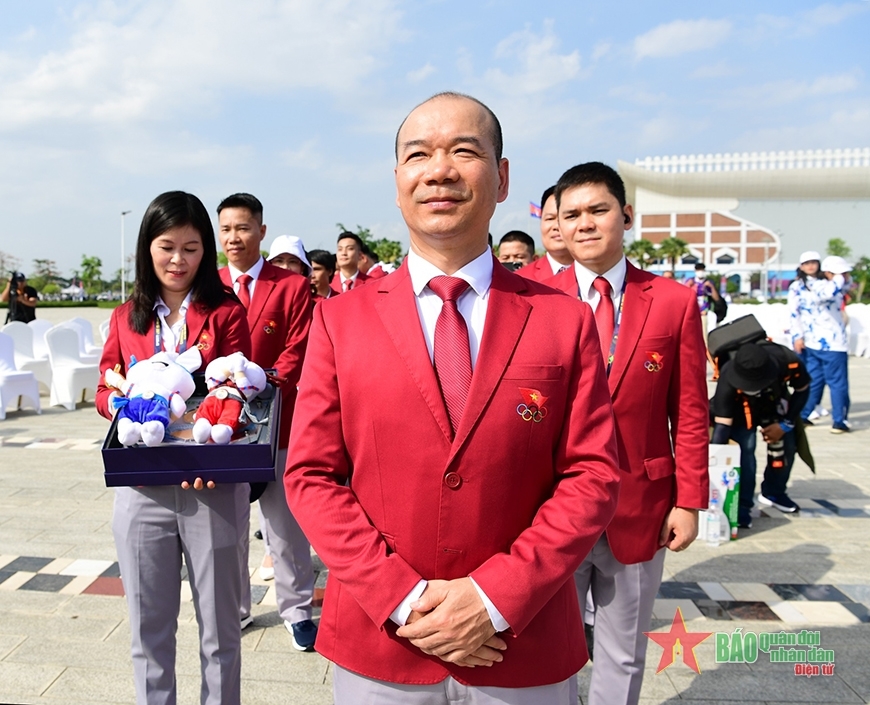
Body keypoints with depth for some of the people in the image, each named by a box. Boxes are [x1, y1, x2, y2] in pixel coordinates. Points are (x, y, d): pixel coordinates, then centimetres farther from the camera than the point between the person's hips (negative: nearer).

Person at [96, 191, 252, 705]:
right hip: (142, 487, 3)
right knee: (149, 629, 15)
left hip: (212, 486, -3)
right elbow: (105, 389, 13)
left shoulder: (226, 313, 0)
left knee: (219, 629, 10)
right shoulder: (127, 317, 11)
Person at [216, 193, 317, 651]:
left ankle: (297, 611, 25)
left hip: (277, 423, -2)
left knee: (286, 524, 9)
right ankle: (232, 610, 32)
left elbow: (298, 354, -8)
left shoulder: (292, 287, -2)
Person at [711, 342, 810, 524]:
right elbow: (722, 426, -38)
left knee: (786, 446, 2)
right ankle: (741, 506, -9)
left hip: (775, 403, 3)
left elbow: (802, 390, -14)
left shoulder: (788, 362, -38)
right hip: (741, 407, -3)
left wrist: (786, 424, -17)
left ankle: (774, 494, 28)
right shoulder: (728, 381, -43)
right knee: (745, 448, -21)